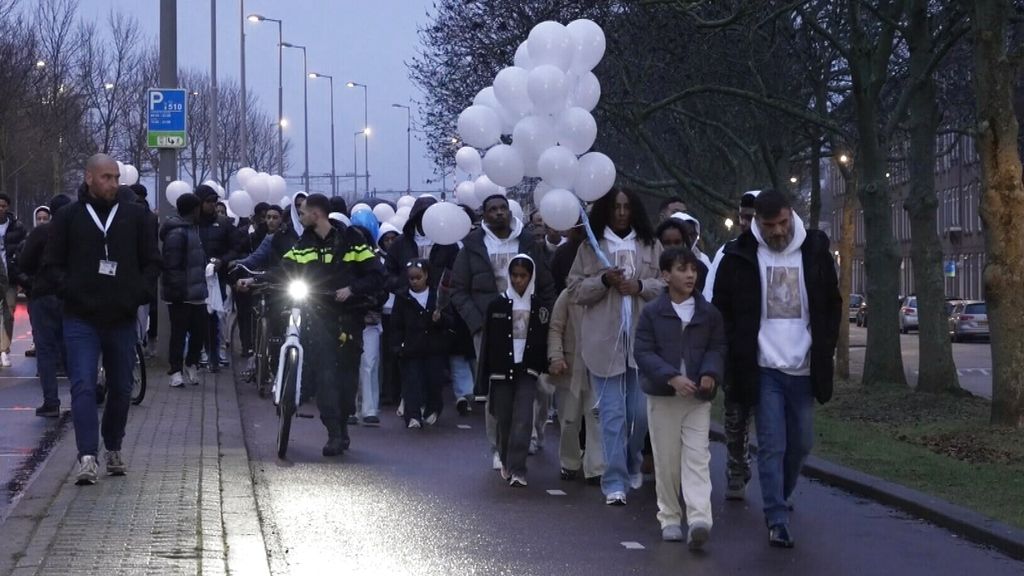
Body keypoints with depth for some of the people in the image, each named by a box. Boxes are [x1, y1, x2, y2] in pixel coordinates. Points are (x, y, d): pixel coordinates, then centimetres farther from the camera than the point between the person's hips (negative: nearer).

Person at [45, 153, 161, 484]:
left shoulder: (134, 215, 5)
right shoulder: (68, 217, 2)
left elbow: (152, 261, 11)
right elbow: (53, 263, 5)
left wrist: (140, 291, -4)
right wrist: (69, 290, -10)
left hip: (122, 319, 2)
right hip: (81, 320, -2)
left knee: (121, 388, 11)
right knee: (83, 386, -13)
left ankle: (113, 449, 29)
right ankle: (87, 457, -18)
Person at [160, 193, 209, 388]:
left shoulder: (192, 229, 17)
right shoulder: (177, 233, -15)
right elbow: (172, 265, -20)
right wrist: (177, 290, -22)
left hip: (195, 293, 9)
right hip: (181, 295, -9)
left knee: (200, 330, 10)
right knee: (179, 333, -2)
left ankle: (191, 364, 26)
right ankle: (176, 371, 4)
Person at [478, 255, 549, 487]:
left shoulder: (538, 307, 5)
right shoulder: (497, 305, 2)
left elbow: (543, 342, 7)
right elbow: (487, 343, 3)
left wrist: (544, 368, -2)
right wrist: (484, 377, 0)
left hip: (527, 372, 0)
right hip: (501, 371, 0)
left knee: (523, 420, -11)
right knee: (503, 420, 7)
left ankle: (517, 470, -11)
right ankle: (506, 462, 27)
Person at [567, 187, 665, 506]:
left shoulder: (651, 246, 9)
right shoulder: (590, 247, 6)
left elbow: (667, 286, 6)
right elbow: (575, 290, 3)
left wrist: (641, 286, -11)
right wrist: (604, 281, -12)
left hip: (642, 339, 2)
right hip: (605, 341, -2)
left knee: (641, 412, 6)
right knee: (612, 414, -2)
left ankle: (632, 464, 31)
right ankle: (614, 482, 1)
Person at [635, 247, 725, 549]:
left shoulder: (709, 313, 5)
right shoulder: (652, 312, -1)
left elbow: (717, 348, 7)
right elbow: (644, 352, -6)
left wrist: (710, 373, -14)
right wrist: (671, 377, -19)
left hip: (698, 396, 1)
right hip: (662, 396, -1)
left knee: (697, 457, -8)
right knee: (666, 460, 6)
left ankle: (699, 520, -18)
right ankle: (669, 518, 18)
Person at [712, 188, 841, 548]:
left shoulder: (815, 252, 3)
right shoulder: (740, 257, -4)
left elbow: (832, 306, 13)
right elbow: (723, 310, 4)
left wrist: (824, 351, 5)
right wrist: (738, 357, -2)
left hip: (804, 370, 3)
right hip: (764, 370, -3)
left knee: (801, 444, 10)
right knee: (772, 446, -7)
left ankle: (778, 501, 32)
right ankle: (778, 520, -5)